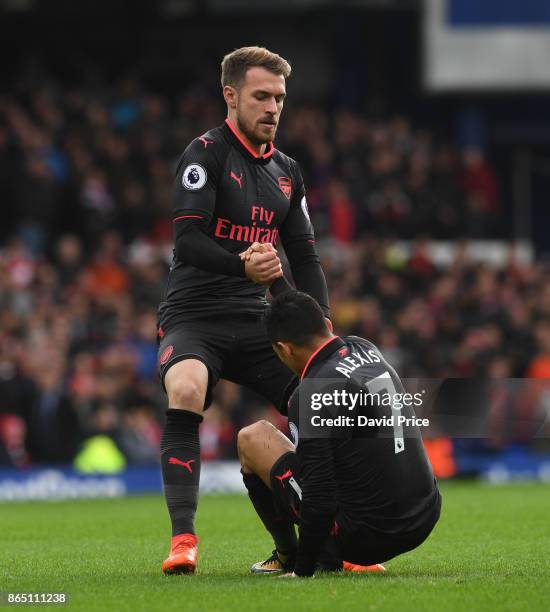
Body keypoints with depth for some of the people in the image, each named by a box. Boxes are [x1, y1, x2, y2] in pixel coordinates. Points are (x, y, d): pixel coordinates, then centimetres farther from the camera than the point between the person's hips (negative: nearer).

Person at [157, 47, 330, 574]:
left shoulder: (286, 172, 15)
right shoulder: (206, 153, -6)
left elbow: (305, 258, 16)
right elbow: (188, 239, -18)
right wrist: (244, 265, -35)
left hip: (253, 323, 6)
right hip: (192, 317, -6)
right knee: (185, 390, -35)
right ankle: (183, 539, -33)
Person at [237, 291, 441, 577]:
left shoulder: (310, 397, -18)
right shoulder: (367, 349, 3)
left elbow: (319, 502, -20)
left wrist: (302, 571, -8)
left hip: (367, 536, -7)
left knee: (251, 438, 8)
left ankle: (287, 555, 22)